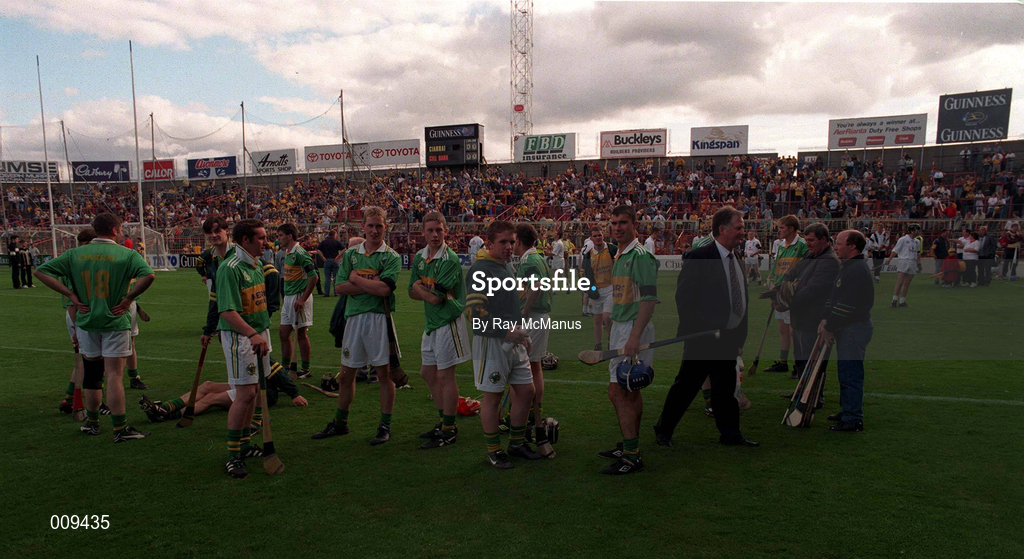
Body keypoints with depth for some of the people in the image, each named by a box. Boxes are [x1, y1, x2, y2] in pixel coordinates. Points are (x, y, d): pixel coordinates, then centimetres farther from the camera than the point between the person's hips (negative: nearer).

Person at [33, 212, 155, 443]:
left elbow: (41, 271, 4)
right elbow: (149, 275, -24)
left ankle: (91, 422, 31)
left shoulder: (75, 254, 5)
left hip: (85, 322, 4)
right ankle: (120, 429, 0)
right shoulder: (126, 254, -8)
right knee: (114, 375, -3)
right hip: (115, 321, -4)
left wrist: (72, 295, 0)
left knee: (91, 374, 18)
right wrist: (128, 298, -13)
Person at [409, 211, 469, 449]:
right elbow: (412, 293, 7)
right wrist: (431, 293, -11)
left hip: (448, 322, -9)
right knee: (427, 372, 16)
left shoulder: (450, 260, -18)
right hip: (431, 322, 9)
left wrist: (420, 288, -2)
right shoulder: (419, 257, 7)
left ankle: (449, 431, 11)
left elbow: (436, 298, -21)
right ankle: (444, 420, 31)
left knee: (445, 376, -2)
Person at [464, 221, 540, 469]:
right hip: (492, 342, -9)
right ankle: (494, 450, 18)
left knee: (526, 391, 11)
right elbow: (475, 312, -21)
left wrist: (523, 334, 21)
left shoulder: (507, 267, 15)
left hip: (514, 341, 9)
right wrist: (506, 330, -21)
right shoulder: (480, 270, -14)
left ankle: (517, 443, 28)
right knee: (492, 397, 2)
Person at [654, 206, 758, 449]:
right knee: (685, 386, 3)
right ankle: (663, 430, 18)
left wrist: (739, 337, 13)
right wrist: (701, 330, -17)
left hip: (728, 338, 7)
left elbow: (740, 303, 16)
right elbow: (684, 297, -16)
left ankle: (730, 433, 28)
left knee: (726, 387, 15)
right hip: (703, 338, -7)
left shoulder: (736, 261, 12)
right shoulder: (698, 257, -13)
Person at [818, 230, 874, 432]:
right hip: (846, 329, 11)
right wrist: (826, 319, 7)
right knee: (846, 372, 18)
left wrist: (830, 327, -14)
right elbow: (834, 297, 18)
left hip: (854, 329, -11)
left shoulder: (857, 269, -18)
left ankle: (854, 419, 0)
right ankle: (848, 411, 29)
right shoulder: (847, 267, 17)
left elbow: (847, 304, -21)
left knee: (851, 375, -6)